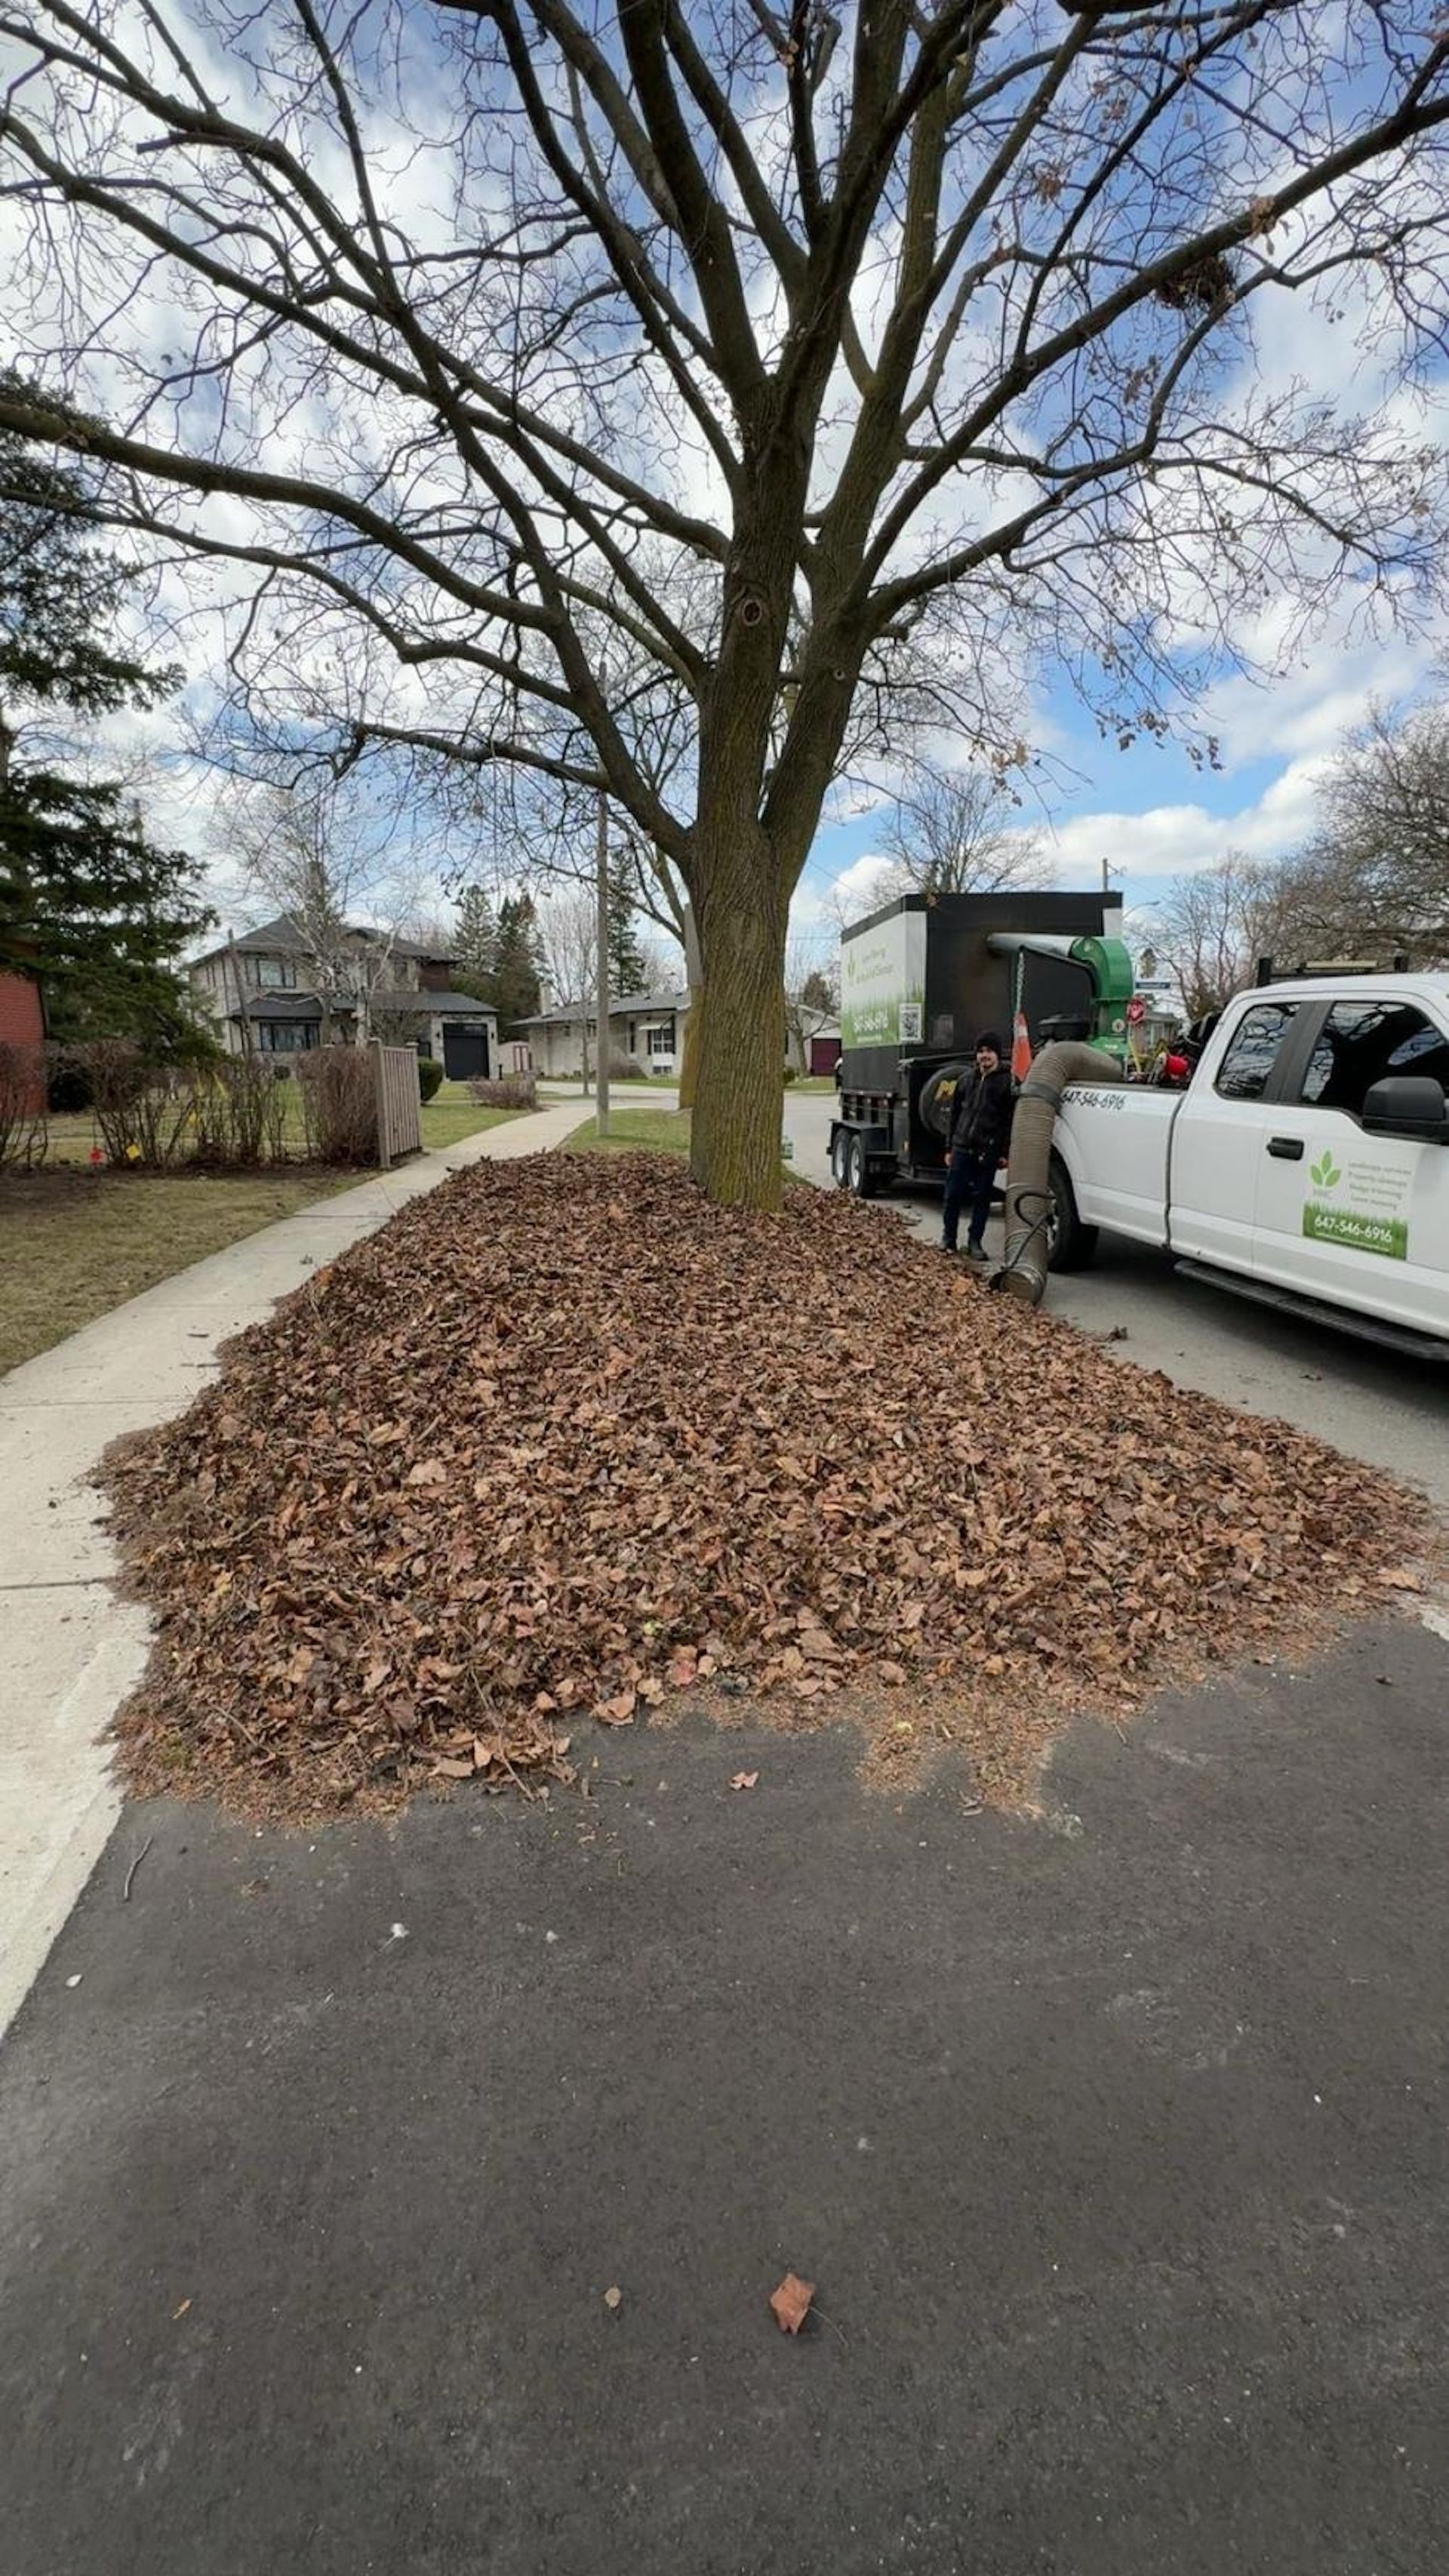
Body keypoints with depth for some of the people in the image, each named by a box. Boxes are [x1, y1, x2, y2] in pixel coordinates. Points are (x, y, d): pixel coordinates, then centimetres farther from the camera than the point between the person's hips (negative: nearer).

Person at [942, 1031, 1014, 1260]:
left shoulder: (1006, 1082, 1)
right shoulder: (969, 1080, 15)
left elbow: (1010, 1120, -3)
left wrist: (1005, 1152, -10)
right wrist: (950, 1147, 14)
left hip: (988, 1151, -3)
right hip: (962, 1147, 4)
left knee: (982, 1198, 3)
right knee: (953, 1195, 3)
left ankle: (975, 1242, 12)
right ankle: (948, 1238, 16)